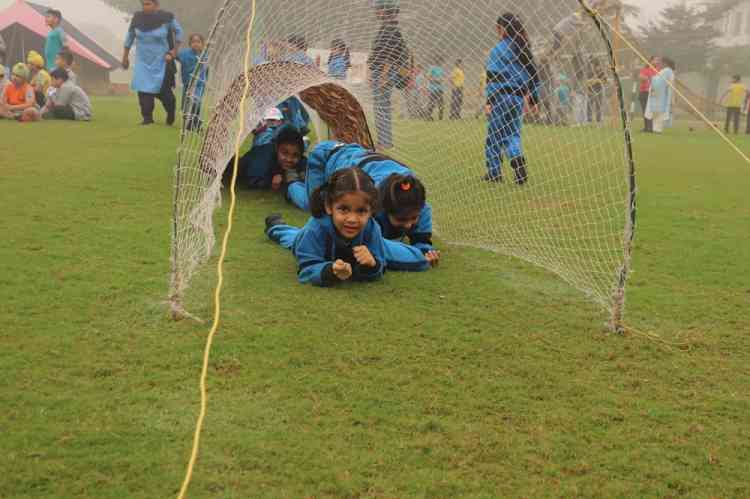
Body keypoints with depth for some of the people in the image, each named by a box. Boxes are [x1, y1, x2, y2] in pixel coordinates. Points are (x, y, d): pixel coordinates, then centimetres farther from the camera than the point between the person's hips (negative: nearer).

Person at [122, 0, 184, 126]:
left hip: (162, 61, -3)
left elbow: (178, 32, 1)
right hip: (143, 61, 3)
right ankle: (147, 118, 3)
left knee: (162, 90, -1)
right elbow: (130, 37, 9)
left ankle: (171, 110, 29)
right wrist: (125, 56, 13)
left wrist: (174, 52, -5)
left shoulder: (166, 17, -13)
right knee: (143, 90, -7)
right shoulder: (137, 18, -3)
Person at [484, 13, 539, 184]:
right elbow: (534, 75, 13)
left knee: (495, 135, 6)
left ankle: (494, 172, 12)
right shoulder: (524, 49, 10)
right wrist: (534, 99, 19)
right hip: (518, 98, 5)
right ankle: (518, 160, -10)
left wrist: (489, 101, -12)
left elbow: (493, 78, -13)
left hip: (501, 97, -5)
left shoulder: (499, 49, -8)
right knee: (513, 133, 14)